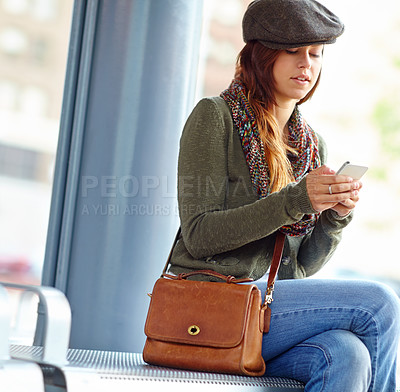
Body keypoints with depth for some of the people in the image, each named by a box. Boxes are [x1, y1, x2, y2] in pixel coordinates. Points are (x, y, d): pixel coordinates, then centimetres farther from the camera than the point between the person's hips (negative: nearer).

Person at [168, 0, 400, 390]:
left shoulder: (311, 145, 14)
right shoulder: (215, 117, -4)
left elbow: (301, 266, 12)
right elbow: (199, 235, -13)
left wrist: (337, 215, -8)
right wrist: (296, 201, -22)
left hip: (276, 305, 5)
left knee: (348, 355, -28)